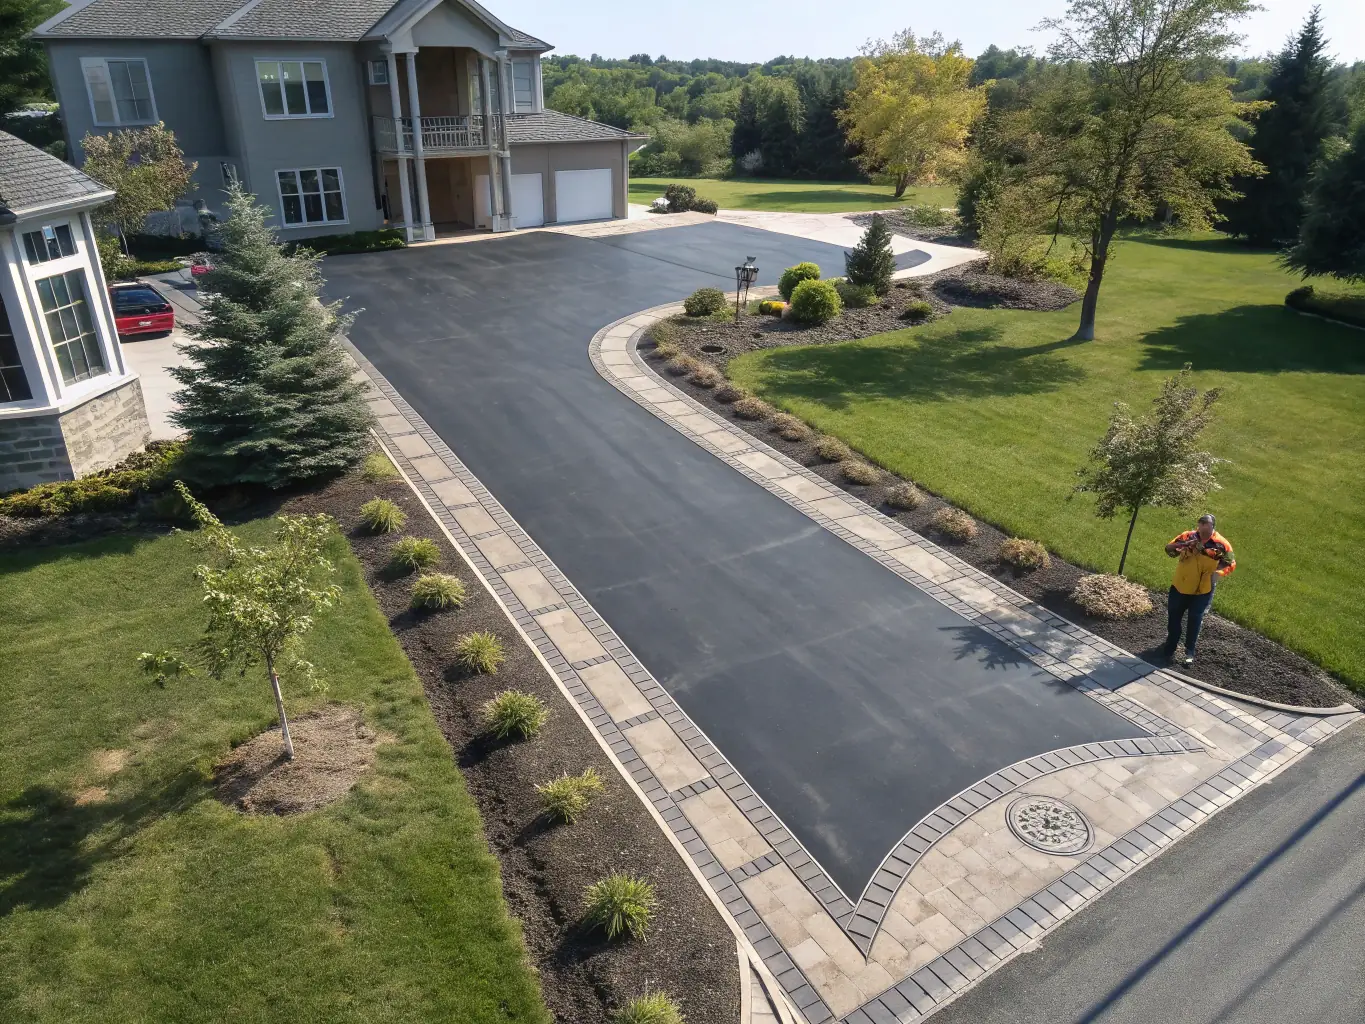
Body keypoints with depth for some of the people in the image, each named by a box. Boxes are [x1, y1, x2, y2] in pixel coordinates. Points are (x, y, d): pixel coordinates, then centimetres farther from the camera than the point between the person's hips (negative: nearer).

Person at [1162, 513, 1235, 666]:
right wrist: (1183, 545, -27)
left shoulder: (1220, 544, -14)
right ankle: (1171, 645, 36)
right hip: (1180, 586, 2)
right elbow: (1169, 549, -9)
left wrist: (1218, 573, -21)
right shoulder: (1188, 536, -11)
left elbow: (1231, 563, -4)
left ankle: (1190, 651, 28)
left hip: (1202, 591, -2)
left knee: (1195, 621, 10)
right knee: (1173, 617, 15)